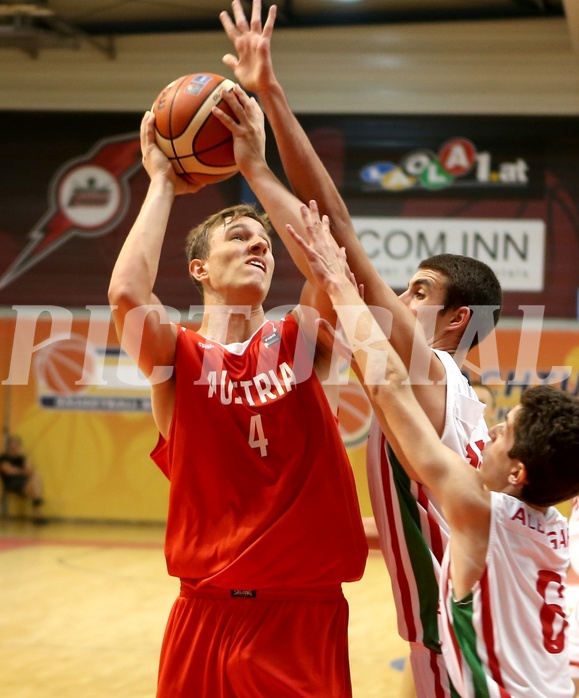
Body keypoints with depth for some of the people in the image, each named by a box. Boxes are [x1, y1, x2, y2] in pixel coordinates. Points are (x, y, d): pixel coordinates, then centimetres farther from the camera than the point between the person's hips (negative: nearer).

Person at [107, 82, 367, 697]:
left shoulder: (299, 345, 5)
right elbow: (127, 294, -21)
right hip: (206, 617, -1)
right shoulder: (177, 357, 0)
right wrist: (162, 184, -9)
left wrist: (256, 168, -10)